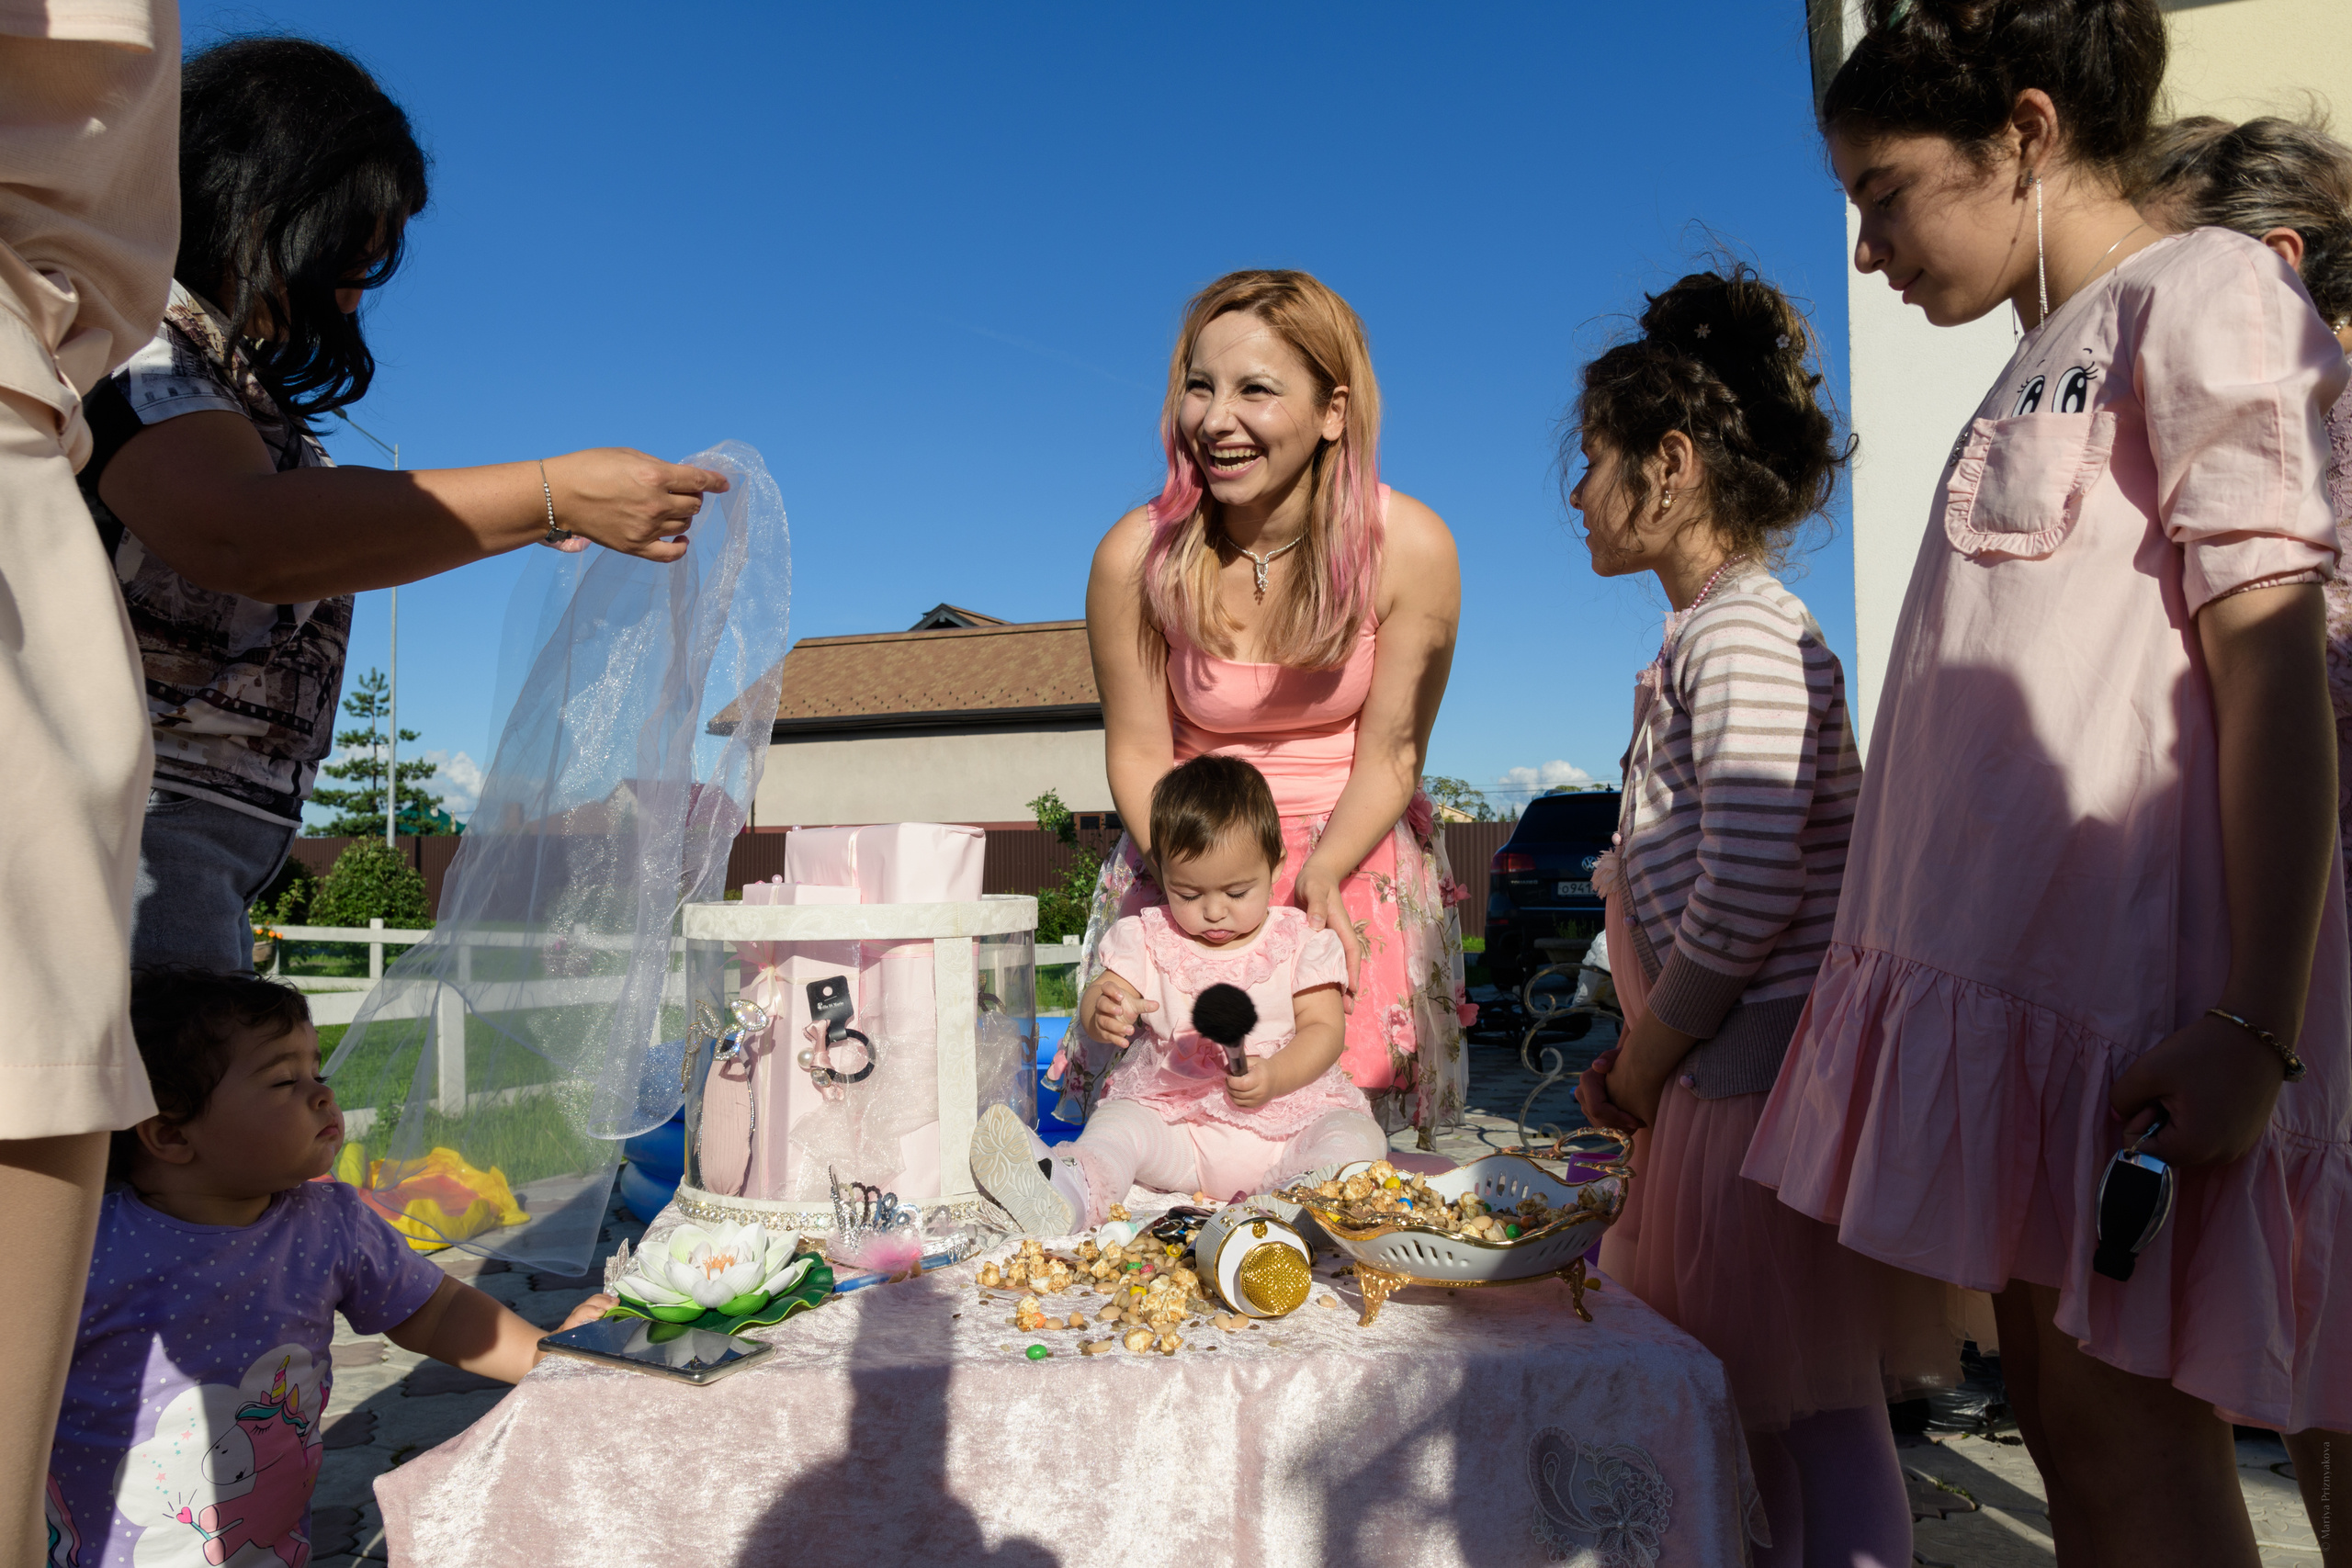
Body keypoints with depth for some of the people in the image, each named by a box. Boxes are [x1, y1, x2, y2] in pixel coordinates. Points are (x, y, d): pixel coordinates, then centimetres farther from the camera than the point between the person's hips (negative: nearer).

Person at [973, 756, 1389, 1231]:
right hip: (1174, 1116, 1)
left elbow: (1324, 1029, -3)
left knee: (1359, 1136, -25)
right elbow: (1100, 998, -1)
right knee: (1118, 1122, -24)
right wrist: (1102, 1012, -29)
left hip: (1287, 1115, 0)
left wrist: (1273, 1076, -23)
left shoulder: (1300, 940, 1)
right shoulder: (1150, 938, 5)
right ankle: (1076, 1191, -51)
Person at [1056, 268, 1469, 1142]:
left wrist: (1318, 876, -25)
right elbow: (1141, 756, -8)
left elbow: (1388, 756, -10)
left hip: (1359, 863, 0)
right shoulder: (1136, 556, -17)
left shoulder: (1411, 547, -18)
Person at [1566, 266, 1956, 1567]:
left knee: (1812, 1409, 0)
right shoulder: (1705, 637, 17)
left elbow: (1749, 891, -22)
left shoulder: (1741, 631, -13)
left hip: (1769, 1060, -10)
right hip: (1730, 1065, 10)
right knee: (1759, 1405, 18)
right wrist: (1645, 1060, 12)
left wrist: (1638, 1067, -10)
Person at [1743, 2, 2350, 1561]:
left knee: (2124, 1424, -2)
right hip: (2017, 966, 8)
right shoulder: (2050, 362, 21)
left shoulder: (2199, 291, -1)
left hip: (2137, 985, -8)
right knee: (2058, 1410, 11)